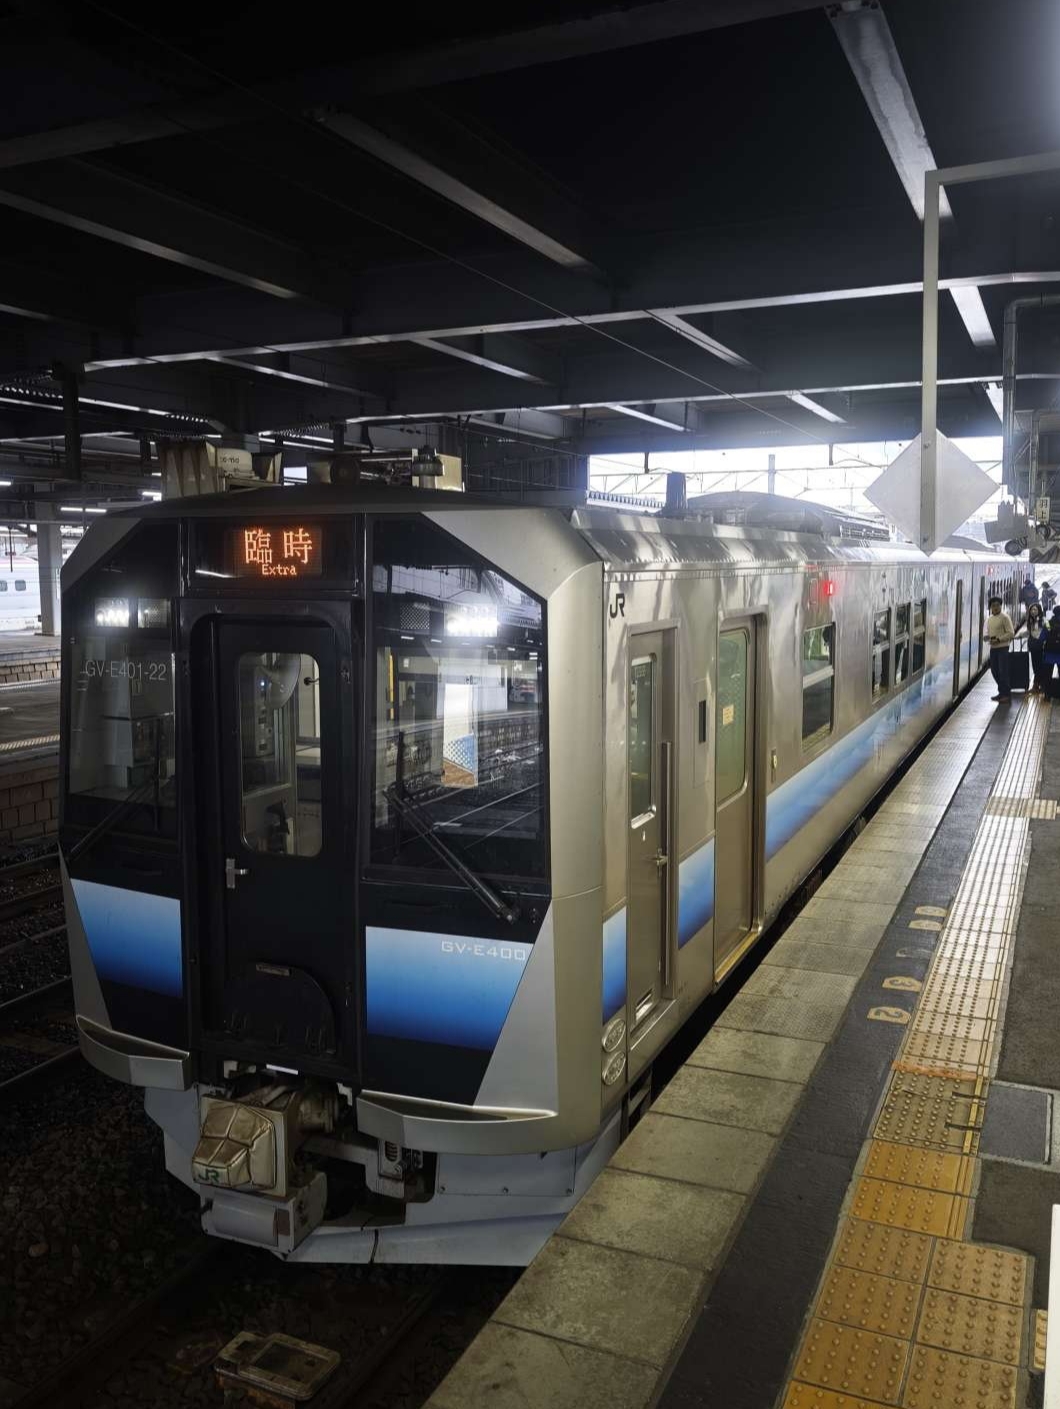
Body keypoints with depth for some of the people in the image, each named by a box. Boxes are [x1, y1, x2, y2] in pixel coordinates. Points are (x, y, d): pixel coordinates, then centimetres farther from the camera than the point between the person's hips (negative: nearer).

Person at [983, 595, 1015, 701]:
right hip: (993, 648, 7)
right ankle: (1002, 692, 22)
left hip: (1003, 648, -7)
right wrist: (987, 636, -5)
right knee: (994, 671, 10)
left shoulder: (1005, 617, -8)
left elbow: (1011, 633, -12)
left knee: (1003, 671, -6)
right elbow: (986, 633, 18)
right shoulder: (989, 619, 13)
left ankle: (1006, 694, 1)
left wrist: (999, 639, -20)